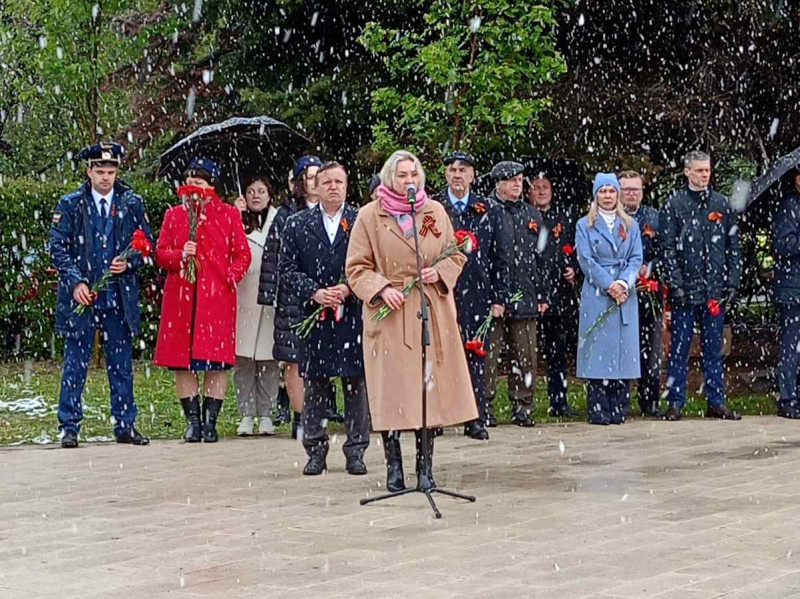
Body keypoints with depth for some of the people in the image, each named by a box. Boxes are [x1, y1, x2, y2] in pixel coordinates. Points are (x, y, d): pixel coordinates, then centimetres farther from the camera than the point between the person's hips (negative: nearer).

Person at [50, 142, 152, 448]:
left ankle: (125, 425, 15)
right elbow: (58, 247, -1)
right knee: (75, 363, 0)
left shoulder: (132, 204, 6)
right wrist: (76, 281, -12)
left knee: (121, 363, 7)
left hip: (120, 295, 2)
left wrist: (128, 263, -9)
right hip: (81, 295, -2)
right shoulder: (70, 205, 2)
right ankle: (70, 426, 6)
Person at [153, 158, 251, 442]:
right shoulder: (174, 215, 12)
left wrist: (231, 278, -9)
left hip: (217, 298, -2)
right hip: (180, 297, 2)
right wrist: (180, 255, -10)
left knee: (216, 360, -4)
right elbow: (160, 254, 9)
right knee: (182, 361, 2)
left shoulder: (228, 214, 7)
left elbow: (242, 254, 6)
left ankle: (210, 421, 5)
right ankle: (192, 421, 11)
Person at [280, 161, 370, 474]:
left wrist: (349, 289, -13)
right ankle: (315, 450, 12)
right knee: (314, 383, 4)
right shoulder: (298, 224, 8)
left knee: (356, 382, 1)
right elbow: (288, 267, 4)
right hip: (314, 314, 1)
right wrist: (314, 292, -9)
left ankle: (356, 451, 9)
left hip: (354, 314, -1)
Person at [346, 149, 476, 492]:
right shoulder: (369, 216, 0)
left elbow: (456, 256, 15)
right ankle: (394, 469, 6)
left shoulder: (436, 211, 9)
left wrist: (439, 272, -5)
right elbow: (356, 268, 1)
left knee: (431, 387, 4)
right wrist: (381, 289, -14)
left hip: (433, 313, 3)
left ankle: (425, 465, 14)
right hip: (389, 314, -3)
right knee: (391, 392, -3)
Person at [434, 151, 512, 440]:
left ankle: (476, 420, 9)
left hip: (476, 294, 1)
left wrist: (500, 297, 4)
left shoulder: (489, 210, 9)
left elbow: (502, 256, 9)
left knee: (475, 358, 3)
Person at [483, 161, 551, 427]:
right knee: (488, 356, -1)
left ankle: (522, 407, 14)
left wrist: (543, 295, 12)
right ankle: (485, 406, 6)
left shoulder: (532, 215, 16)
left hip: (525, 298, 5)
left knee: (525, 356, 6)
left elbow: (541, 258, 18)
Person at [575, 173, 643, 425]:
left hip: (625, 296, 3)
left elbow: (636, 258, 5)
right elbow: (587, 261, -3)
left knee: (623, 349, 1)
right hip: (596, 296, -3)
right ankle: (598, 411, -3)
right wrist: (609, 286, -14)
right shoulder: (585, 225, 6)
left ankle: (619, 409, 5)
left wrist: (623, 283, -12)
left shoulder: (630, 225, 14)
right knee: (598, 350, -5)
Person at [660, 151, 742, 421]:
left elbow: (733, 246, 9)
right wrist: (675, 284, -11)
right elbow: (668, 248, -4)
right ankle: (676, 402, 7)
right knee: (679, 347, 1)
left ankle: (716, 401, 14)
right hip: (685, 288, -3)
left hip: (715, 289, 3)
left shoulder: (721, 203, 8)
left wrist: (732, 283, 2)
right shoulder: (674, 204, -1)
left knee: (714, 347, 8)